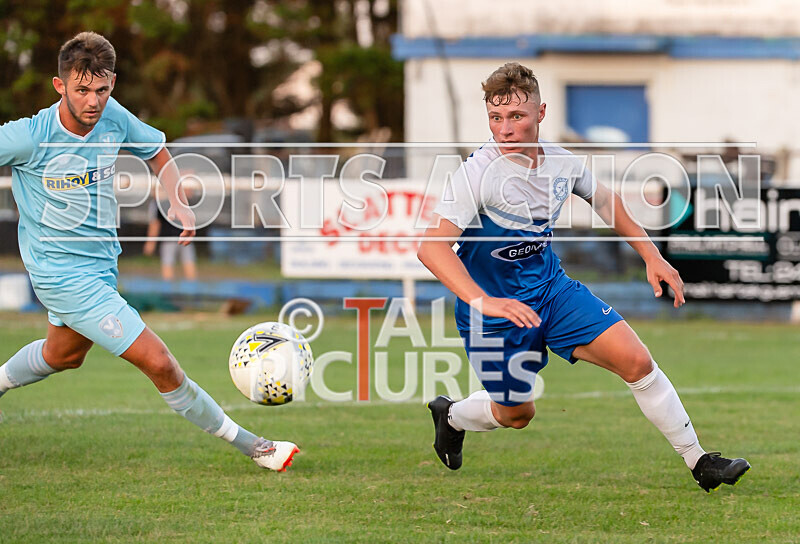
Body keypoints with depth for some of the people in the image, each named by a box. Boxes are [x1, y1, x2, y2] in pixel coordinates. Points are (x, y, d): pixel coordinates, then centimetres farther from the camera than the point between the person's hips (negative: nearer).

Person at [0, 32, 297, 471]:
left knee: (63, 354, 33)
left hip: (101, 262, 7)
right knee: (158, 363, -12)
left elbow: (156, 151, 10)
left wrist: (179, 203, -6)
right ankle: (250, 446, -2)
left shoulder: (113, 118, -8)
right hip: (64, 276, -7)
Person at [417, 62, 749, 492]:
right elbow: (432, 246, -37)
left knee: (636, 360, -9)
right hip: (494, 307, -5)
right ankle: (451, 415, 44)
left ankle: (698, 461, 4)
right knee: (517, 414, 9)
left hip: (550, 287, 5)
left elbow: (604, 199, 15)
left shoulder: (561, 163, -8)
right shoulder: (477, 174, -27)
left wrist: (651, 256, 10)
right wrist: (483, 302, -49)